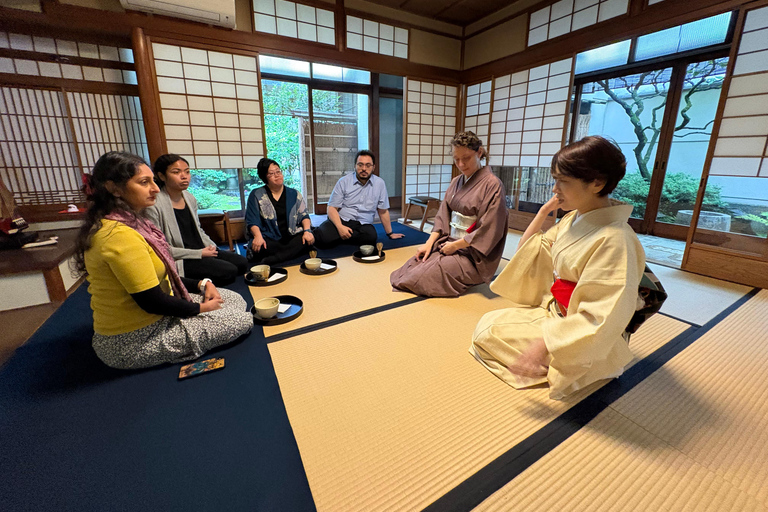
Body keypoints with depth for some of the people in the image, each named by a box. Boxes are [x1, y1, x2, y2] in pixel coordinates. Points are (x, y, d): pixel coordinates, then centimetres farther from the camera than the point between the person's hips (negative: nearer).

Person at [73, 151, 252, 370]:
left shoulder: (127, 223, 5)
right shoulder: (119, 235, -27)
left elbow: (158, 278, 11)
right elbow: (152, 301, -25)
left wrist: (201, 284, 1)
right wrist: (200, 308, -10)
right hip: (135, 344, -9)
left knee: (234, 299, 11)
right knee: (242, 319, -8)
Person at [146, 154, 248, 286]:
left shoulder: (190, 198, 9)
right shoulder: (154, 205, -15)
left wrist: (211, 246, 3)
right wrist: (199, 253, -17)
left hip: (202, 251, 8)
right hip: (178, 260, -8)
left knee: (242, 263, -5)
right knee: (229, 271, -23)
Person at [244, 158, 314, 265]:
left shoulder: (294, 194, 16)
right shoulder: (256, 195, 9)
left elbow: (303, 215, 10)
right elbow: (252, 221, 0)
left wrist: (307, 230, -12)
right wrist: (258, 236, -22)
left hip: (292, 237, 2)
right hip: (269, 240, -2)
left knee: (308, 239, -31)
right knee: (258, 247, -37)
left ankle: (273, 259, -34)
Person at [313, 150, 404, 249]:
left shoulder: (379, 183, 6)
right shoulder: (343, 182, 1)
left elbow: (383, 211, 14)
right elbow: (332, 208, -2)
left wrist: (390, 233, 18)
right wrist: (340, 227, -20)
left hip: (363, 224, 2)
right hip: (341, 220, -2)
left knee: (371, 236, -34)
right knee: (322, 238, -32)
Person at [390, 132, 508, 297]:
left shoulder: (492, 184, -12)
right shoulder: (456, 182, 10)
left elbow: (488, 231, -17)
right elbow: (443, 215, 8)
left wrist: (454, 246, -14)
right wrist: (430, 242, -5)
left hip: (472, 254, -6)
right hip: (447, 243, 7)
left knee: (421, 276, -20)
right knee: (412, 264, -14)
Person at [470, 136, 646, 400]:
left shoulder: (614, 240, -28)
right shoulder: (572, 220, -1)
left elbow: (600, 317, -30)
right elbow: (529, 251, 11)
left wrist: (544, 344, -32)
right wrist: (543, 212, -1)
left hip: (581, 341, -8)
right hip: (552, 312, 9)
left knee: (488, 331, -9)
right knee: (487, 322, 9)